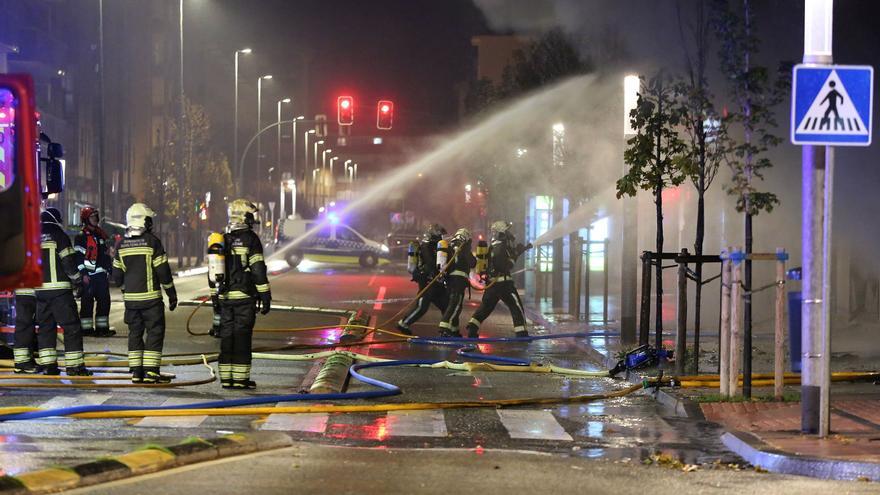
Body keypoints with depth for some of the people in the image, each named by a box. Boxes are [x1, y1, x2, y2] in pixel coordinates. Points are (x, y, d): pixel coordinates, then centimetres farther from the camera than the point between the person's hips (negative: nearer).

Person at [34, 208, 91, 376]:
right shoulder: (59, 236, -5)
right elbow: (69, 261, -9)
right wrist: (78, 281, 2)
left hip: (40, 289, 6)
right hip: (59, 288, -6)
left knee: (45, 326, 13)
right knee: (71, 326, -3)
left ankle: (47, 364, 9)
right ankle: (74, 365, -7)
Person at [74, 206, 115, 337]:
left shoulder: (101, 234, 16)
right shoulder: (81, 237, -5)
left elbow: (108, 254, 21)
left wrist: (109, 271, 17)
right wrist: (83, 274, -15)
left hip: (101, 274, 7)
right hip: (88, 276, -6)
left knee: (104, 301, 6)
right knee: (87, 302, -3)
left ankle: (102, 327, 12)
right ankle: (86, 328, 1)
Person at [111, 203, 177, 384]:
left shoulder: (122, 245, 5)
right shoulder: (152, 242, -10)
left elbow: (117, 276, 10)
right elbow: (163, 271, -9)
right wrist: (172, 294, 1)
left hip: (130, 298, 5)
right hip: (151, 297, -5)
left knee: (135, 333, 12)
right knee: (155, 332, 0)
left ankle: (136, 371, 9)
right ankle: (150, 371, -6)